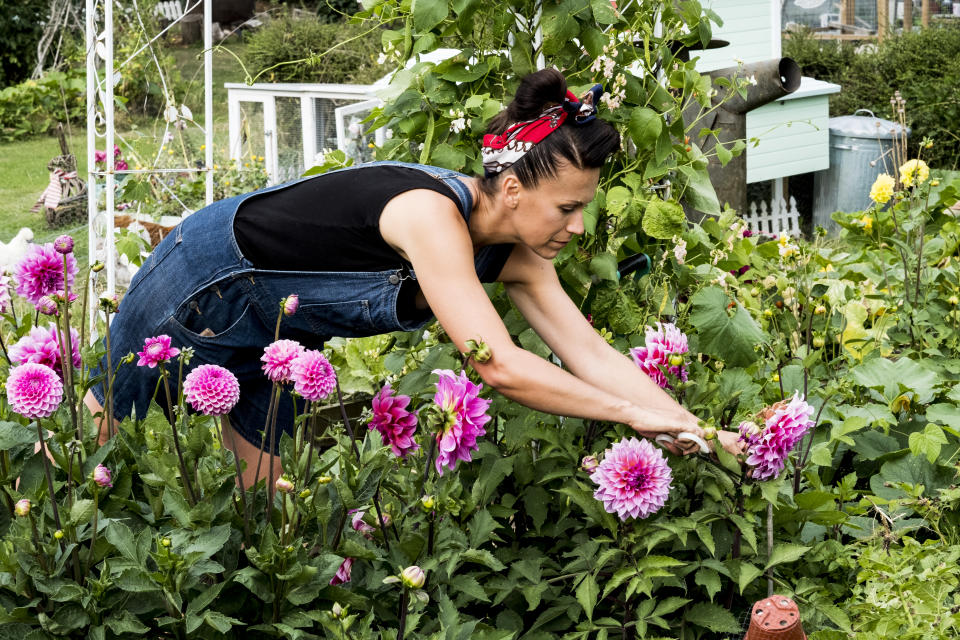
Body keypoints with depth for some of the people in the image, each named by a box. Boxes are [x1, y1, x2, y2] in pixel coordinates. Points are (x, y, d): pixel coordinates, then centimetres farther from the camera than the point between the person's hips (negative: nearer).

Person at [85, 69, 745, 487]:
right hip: (208, 278, -7)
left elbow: (593, 356, -11)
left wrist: (700, 432, -20)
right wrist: (635, 414, -38)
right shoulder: (433, 214, -38)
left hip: (279, 327, 8)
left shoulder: (517, 257, -13)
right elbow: (498, 365, -44)